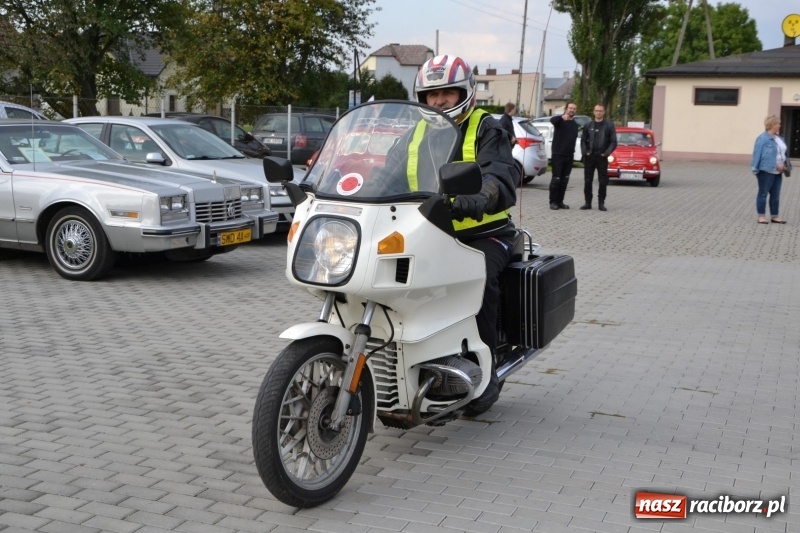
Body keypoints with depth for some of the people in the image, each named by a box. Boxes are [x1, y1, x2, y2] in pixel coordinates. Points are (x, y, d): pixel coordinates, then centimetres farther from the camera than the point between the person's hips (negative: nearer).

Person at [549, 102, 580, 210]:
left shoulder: (575, 124, 15)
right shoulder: (560, 120, -6)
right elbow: (552, 120, -30)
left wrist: (572, 151, 13)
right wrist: (562, 117, -51)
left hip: (569, 156, 6)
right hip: (558, 154, -6)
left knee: (565, 179, 7)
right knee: (556, 178, -5)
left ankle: (560, 201, 13)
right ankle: (553, 202, 0)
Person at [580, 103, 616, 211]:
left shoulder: (609, 125, 2)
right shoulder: (588, 125, 9)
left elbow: (613, 142, 0)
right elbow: (583, 140, 11)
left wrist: (607, 153, -9)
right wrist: (585, 152, -3)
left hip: (602, 157, -2)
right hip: (589, 157, 2)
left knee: (603, 181, -1)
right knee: (587, 181, 2)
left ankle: (601, 203, 6)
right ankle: (588, 202, 9)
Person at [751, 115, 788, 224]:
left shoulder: (779, 138, 12)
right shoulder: (763, 139, -14)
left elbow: (783, 153, 17)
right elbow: (757, 154, -14)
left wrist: (783, 164, 4)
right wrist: (755, 169, -14)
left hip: (777, 171, 8)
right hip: (766, 171, -8)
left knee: (775, 195, 12)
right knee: (763, 193, 2)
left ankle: (775, 216, 19)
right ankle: (761, 216, 8)